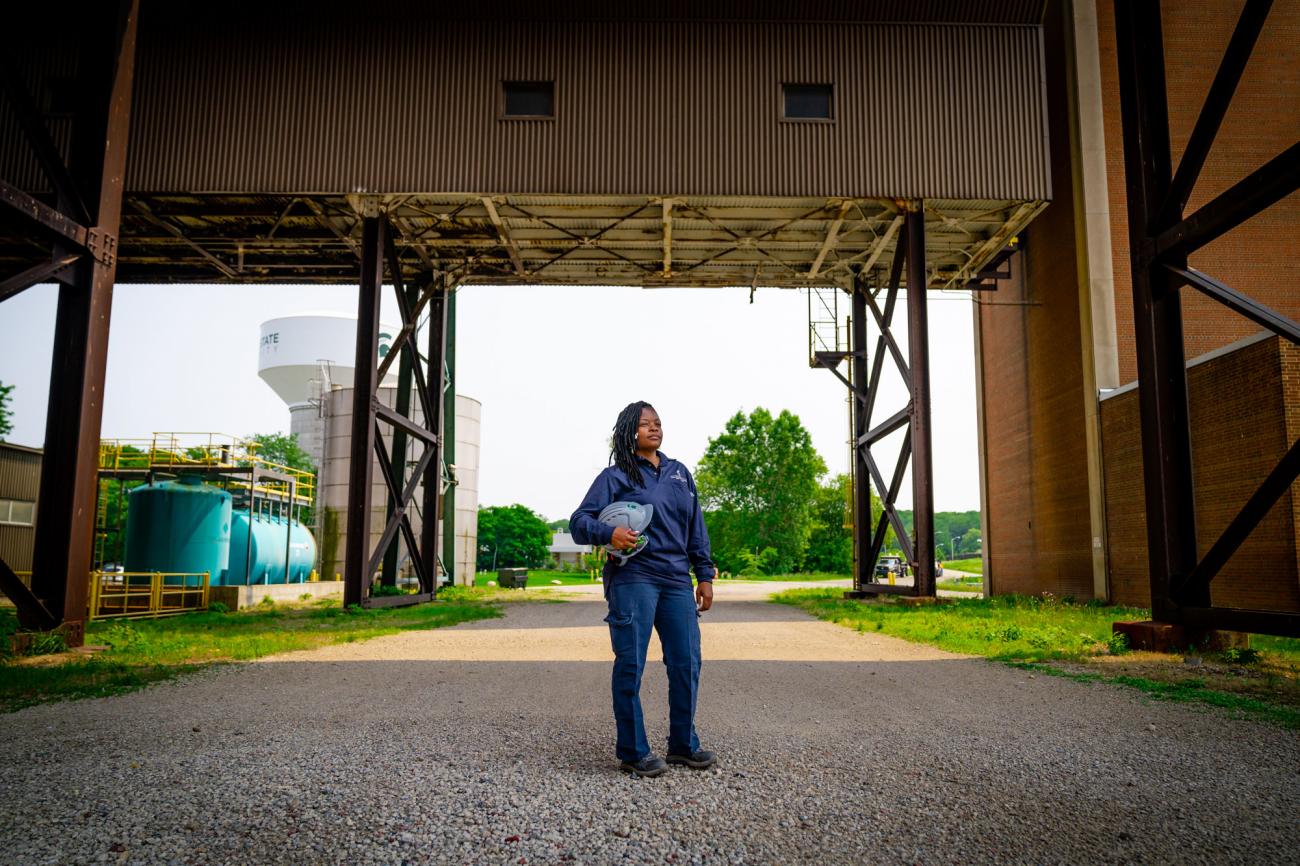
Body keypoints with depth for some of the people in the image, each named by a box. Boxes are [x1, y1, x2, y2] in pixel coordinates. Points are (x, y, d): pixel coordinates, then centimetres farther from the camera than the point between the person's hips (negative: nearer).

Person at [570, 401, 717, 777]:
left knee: (687, 663, 6)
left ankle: (683, 745, 22)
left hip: (677, 580, 5)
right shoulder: (615, 477, 3)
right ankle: (633, 752, 9)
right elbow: (579, 521, -2)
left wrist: (705, 576, 15)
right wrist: (609, 533, -22)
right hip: (633, 578, -5)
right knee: (631, 665, -3)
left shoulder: (680, 474, 18)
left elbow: (696, 530, 21)